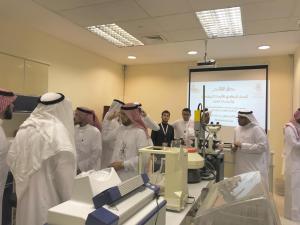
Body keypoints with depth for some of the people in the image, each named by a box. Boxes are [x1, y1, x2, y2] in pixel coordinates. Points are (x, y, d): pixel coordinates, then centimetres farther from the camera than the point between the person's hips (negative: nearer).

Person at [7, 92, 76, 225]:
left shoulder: (25, 128, 3)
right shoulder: (57, 130, -17)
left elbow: (11, 159, 8)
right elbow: (64, 172, -21)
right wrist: (70, 201, -12)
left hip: (26, 199, 7)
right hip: (49, 199, -6)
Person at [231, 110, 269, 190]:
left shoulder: (257, 129, -10)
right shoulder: (237, 129, 10)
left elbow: (261, 147, -19)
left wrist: (242, 145, -20)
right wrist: (234, 147, -1)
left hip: (255, 168, -6)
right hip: (241, 167, 6)